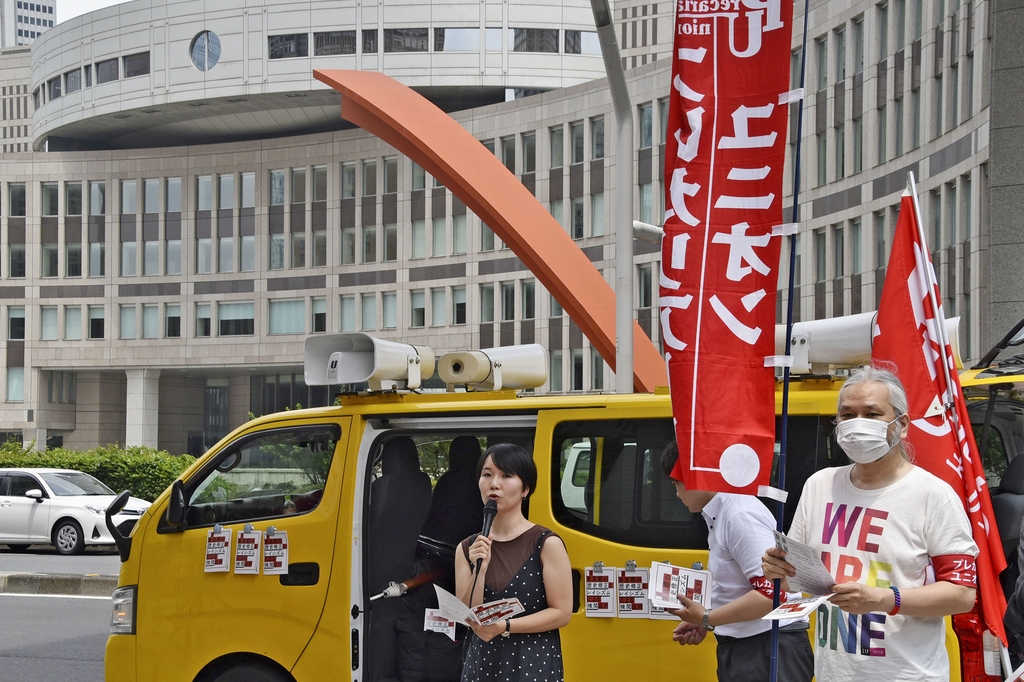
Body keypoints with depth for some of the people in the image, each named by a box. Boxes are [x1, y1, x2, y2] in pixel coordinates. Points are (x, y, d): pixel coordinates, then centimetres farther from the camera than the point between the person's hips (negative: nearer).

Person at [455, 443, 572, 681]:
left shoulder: (547, 544, -7)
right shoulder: (468, 548, 5)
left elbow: (561, 613, -10)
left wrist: (505, 626, -17)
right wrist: (480, 570, -15)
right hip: (482, 662, 3)